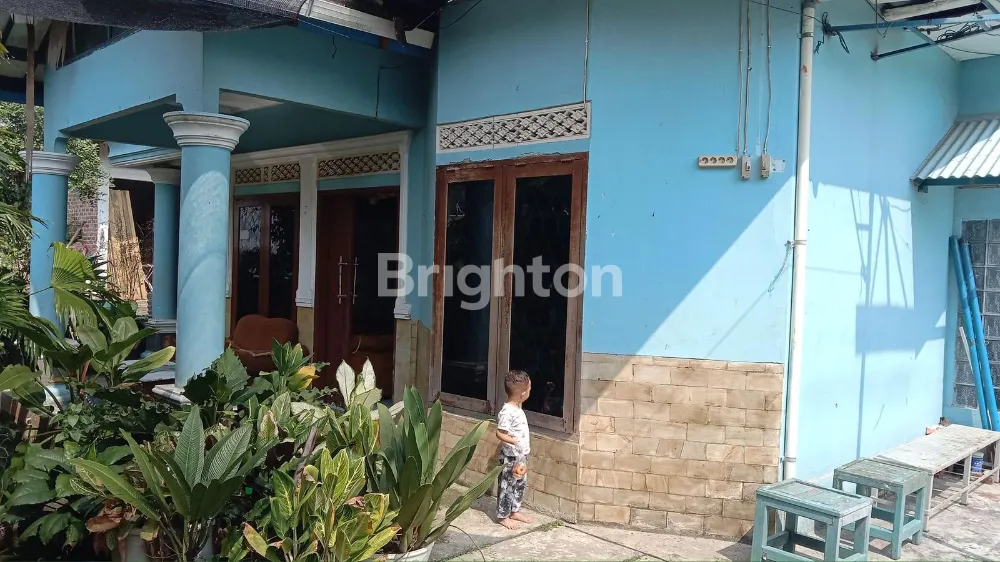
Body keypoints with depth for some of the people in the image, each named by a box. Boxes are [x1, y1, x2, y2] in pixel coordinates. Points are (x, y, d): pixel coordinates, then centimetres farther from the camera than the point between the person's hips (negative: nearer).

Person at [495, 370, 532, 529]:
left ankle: (515, 511, 32)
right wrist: (515, 442, -34)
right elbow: (500, 433, -26)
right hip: (510, 456, -9)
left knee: (520, 484, 18)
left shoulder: (517, 408, 5)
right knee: (506, 486, 3)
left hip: (521, 456, 9)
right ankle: (503, 516, 15)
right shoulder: (507, 411, -24)